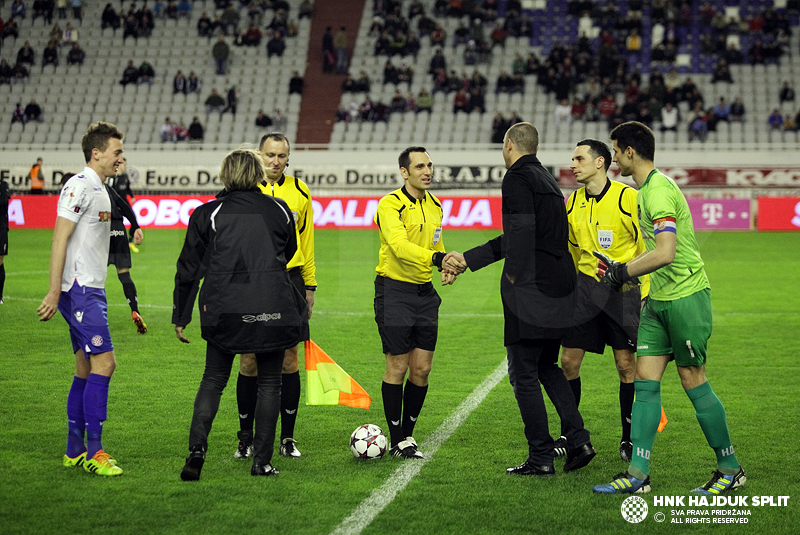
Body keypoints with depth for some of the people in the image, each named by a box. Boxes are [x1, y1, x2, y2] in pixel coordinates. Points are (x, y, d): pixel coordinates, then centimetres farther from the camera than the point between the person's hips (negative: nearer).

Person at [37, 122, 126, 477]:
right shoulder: (79, 187, -12)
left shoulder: (99, 190, 18)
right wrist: (54, 292, -21)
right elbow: (59, 240, -17)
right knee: (103, 363, -12)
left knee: (87, 370, 11)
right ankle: (93, 452, -9)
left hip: (90, 291, 10)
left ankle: (74, 451, 17)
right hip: (79, 290, -10)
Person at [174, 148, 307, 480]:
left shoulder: (207, 214, 2)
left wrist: (180, 317, 12)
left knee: (213, 380, 12)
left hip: (223, 310, 0)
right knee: (269, 383, 12)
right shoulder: (279, 210, 6)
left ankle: (197, 448, -5)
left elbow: (189, 269, 5)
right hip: (273, 310, 0)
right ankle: (262, 461, 10)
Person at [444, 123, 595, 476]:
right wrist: (467, 259, 25)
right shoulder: (546, 179, 19)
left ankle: (541, 458, 3)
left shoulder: (518, 177, -9)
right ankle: (577, 439, 11)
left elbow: (522, 230, -22)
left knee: (523, 374, 0)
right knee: (547, 366, 20)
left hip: (531, 289, -9)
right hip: (561, 290, 9)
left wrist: (513, 276, -14)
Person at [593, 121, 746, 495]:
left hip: (686, 296, -9)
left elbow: (665, 253, -28)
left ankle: (730, 470, 12)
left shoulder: (658, 190, -18)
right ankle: (638, 475, 3)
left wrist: (621, 272, -18)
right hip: (659, 298, 9)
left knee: (694, 382, -2)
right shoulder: (645, 190, 14)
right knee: (645, 380, 3)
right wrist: (620, 271, 15)